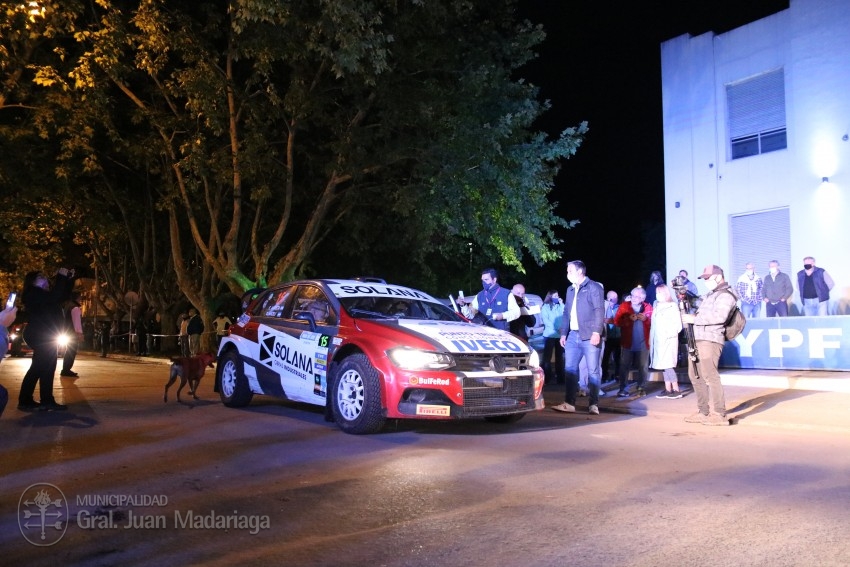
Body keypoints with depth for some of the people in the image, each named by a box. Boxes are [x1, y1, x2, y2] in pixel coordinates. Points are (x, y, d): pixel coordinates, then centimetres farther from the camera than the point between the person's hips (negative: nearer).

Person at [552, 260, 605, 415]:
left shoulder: (594, 287, -3)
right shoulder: (570, 290, 19)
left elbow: (599, 311, -11)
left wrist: (596, 332, -19)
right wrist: (563, 333, 14)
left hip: (589, 336, -7)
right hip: (573, 335, 7)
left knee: (592, 371, -2)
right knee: (570, 369, 3)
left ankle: (593, 404, 4)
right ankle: (569, 403, 6)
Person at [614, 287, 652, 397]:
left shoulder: (648, 307, 7)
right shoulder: (624, 306, 4)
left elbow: (653, 322, 1)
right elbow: (616, 321, -5)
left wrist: (645, 319, -17)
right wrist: (629, 318, -18)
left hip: (643, 343, 1)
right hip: (627, 342, -1)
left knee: (643, 366, 5)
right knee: (625, 366, -2)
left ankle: (641, 388, 15)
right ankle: (623, 389, 2)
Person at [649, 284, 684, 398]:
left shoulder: (672, 306, -5)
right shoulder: (656, 306, 13)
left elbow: (678, 325, -8)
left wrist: (669, 334, -15)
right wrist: (651, 339, 7)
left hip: (668, 340, -7)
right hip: (658, 340, 7)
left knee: (668, 365, -11)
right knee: (663, 365, 6)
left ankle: (676, 390, -7)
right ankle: (668, 389, 9)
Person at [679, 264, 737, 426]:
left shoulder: (726, 295, -6)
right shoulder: (711, 294, 25)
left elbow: (719, 316, -20)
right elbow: (700, 312, 32)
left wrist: (694, 319, -16)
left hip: (710, 340, -10)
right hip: (698, 339, 10)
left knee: (709, 376, -13)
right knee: (695, 375, 13)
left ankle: (719, 415, -10)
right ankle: (704, 412, 20)